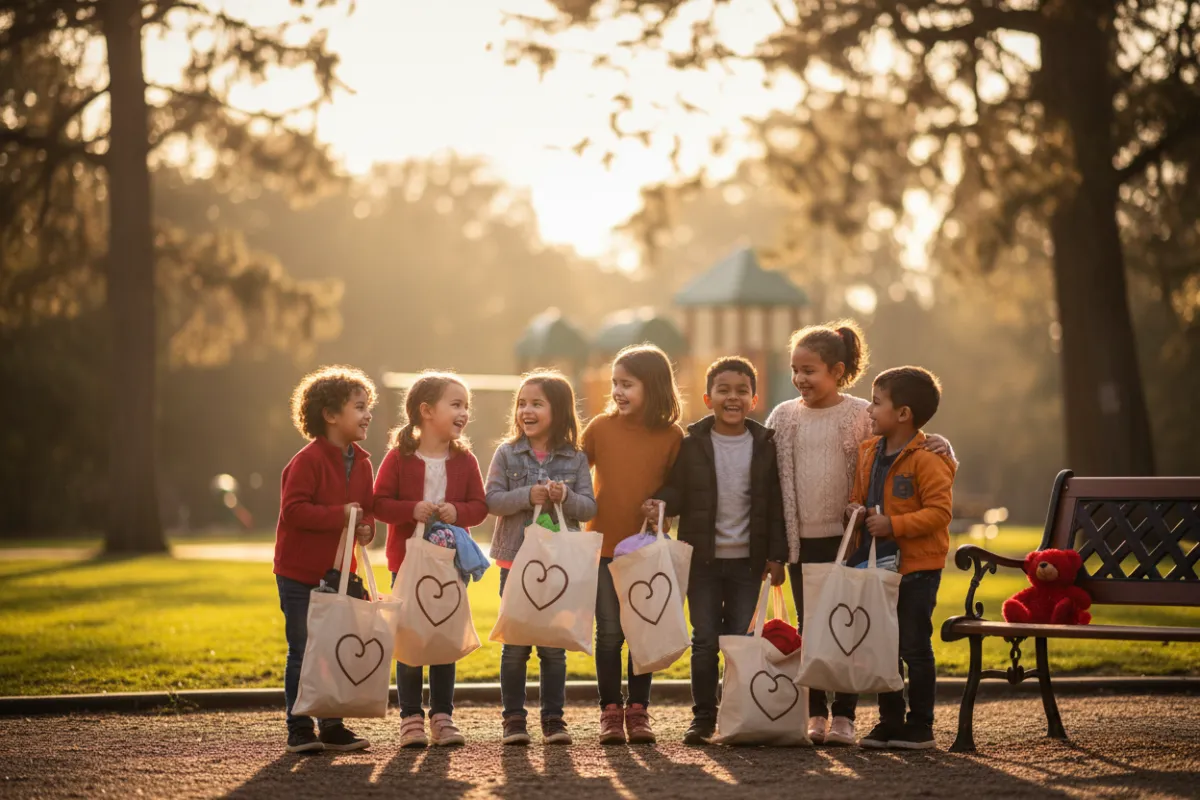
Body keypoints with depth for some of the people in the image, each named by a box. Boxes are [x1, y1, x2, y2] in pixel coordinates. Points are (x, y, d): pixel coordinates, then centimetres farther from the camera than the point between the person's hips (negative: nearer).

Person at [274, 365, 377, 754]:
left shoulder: (361, 463, 6)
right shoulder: (308, 461, -16)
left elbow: (367, 507, 16)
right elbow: (293, 510, -22)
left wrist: (367, 527, -6)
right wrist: (339, 516, -26)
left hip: (338, 573, 7)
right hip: (300, 575, -7)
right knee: (303, 653, -1)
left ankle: (332, 727, 20)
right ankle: (299, 730, 6)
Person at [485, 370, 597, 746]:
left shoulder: (575, 458, 2)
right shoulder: (507, 454, 1)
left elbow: (589, 507, 0)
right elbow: (491, 500, -6)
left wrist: (566, 497, -19)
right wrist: (528, 496, -19)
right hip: (516, 560, 0)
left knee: (554, 645, 5)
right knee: (515, 644, 4)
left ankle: (553, 718, 13)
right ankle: (514, 718, 11)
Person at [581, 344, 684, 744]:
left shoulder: (671, 436, -3)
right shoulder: (601, 427, -2)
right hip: (604, 545, 0)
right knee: (609, 633, 2)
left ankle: (638, 711, 16)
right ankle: (610, 712, 11)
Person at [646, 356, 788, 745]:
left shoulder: (765, 445, 1)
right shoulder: (692, 444, -1)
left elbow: (775, 504, 3)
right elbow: (678, 490, 1)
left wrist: (776, 554, -1)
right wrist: (662, 503, -22)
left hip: (748, 558, 0)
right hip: (703, 556, 0)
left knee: (741, 640, 4)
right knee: (704, 640, 2)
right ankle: (703, 717, 11)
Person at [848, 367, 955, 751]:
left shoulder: (927, 459, -15)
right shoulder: (870, 453, 8)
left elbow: (939, 511, -20)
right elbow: (860, 495, 20)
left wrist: (893, 524, -24)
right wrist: (856, 510, -3)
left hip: (917, 566, -8)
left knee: (915, 647, -1)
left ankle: (920, 726, 8)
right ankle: (890, 721, 21)